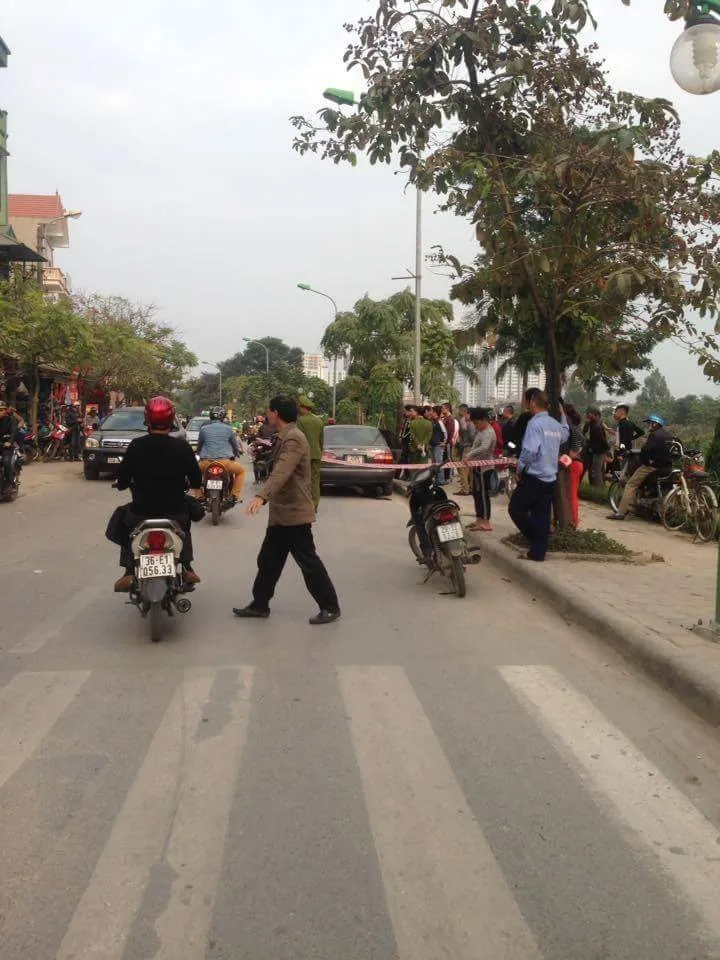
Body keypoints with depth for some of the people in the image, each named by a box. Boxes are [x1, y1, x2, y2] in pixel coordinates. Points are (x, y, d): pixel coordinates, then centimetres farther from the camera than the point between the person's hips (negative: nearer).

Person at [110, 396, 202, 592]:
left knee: (123, 518, 31)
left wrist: (122, 484, 19)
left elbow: (122, 482, -5)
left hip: (142, 511, -1)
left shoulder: (136, 446, -11)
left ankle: (129, 572, 18)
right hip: (174, 511, 1)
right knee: (185, 517, 36)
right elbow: (196, 481, 0)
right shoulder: (182, 447, -9)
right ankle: (187, 568, 28)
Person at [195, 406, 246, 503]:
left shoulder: (203, 429, 11)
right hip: (225, 462, -1)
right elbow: (235, 444, 20)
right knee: (241, 470, 24)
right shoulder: (228, 428, 8)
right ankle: (236, 495, 13)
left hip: (206, 462, 2)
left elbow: (199, 445, 23)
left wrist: (198, 453, 46)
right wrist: (236, 454, 42)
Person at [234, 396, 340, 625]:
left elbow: (281, 472, -34)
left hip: (294, 512, -10)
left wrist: (262, 496, -46)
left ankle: (330, 607, 7)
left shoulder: (294, 438, -19)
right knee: (268, 559, 13)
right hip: (282, 512, 10)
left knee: (308, 561, -3)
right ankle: (260, 604, 23)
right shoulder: (286, 437, 15)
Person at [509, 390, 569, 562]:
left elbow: (530, 451, -25)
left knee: (516, 509, 3)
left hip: (534, 477, -8)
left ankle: (536, 539, -3)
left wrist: (519, 468, -10)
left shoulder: (535, 423, -16)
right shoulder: (557, 424, 10)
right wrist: (562, 414, 40)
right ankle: (539, 552, 13)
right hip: (551, 478, 8)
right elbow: (565, 435, 34)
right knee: (542, 516, 11)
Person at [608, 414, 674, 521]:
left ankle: (621, 512, -17)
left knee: (631, 485, -8)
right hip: (667, 467, 9)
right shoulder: (670, 436, 15)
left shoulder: (655, 435, -12)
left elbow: (645, 450, -21)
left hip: (654, 467, -9)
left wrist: (644, 462, -6)